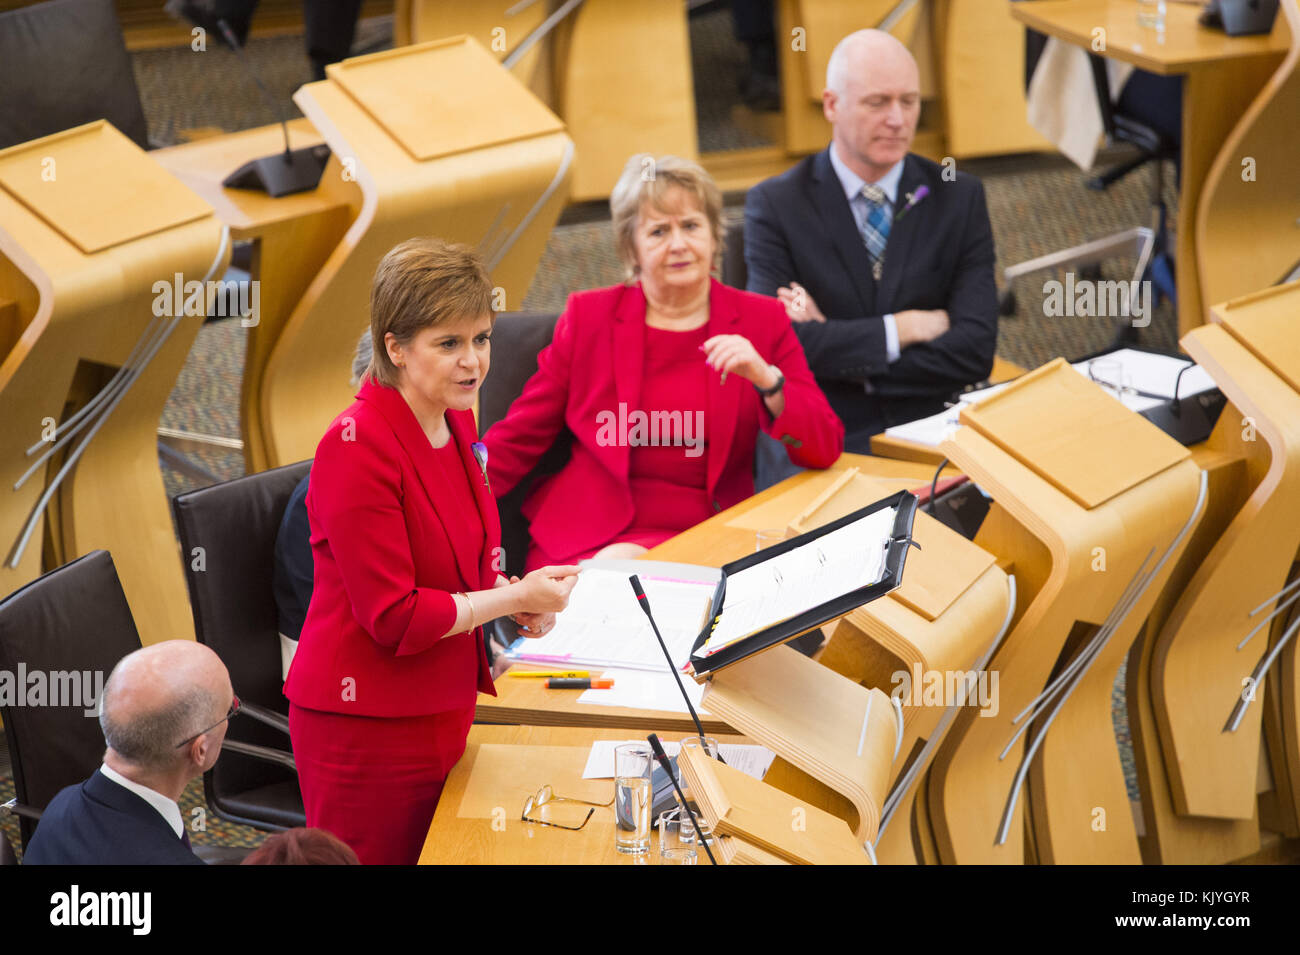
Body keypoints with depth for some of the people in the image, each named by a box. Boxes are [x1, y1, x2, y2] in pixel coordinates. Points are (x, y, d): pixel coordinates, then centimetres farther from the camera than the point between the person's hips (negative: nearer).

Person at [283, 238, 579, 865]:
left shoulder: (454, 423, 6)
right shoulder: (357, 448, -21)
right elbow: (393, 617, -21)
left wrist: (514, 599, 2)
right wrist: (512, 598, -15)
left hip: (439, 710, 8)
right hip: (365, 725, -8)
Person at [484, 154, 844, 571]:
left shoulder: (762, 321, 9)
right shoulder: (588, 316, 9)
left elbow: (824, 451, 3)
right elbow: (518, 438, 11)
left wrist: (766, 380, -15)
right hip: (588, 545, 1)